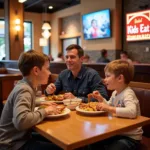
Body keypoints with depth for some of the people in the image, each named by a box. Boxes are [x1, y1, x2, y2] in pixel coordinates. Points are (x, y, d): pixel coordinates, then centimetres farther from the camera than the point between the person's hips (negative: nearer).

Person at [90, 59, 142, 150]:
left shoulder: (128, 94, -23)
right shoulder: (115, 92, 2)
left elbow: (132, 112, -42)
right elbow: (110, 106, 19)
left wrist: (109, 108, -39)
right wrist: (101, 99, 2)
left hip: (131, 137, -8)